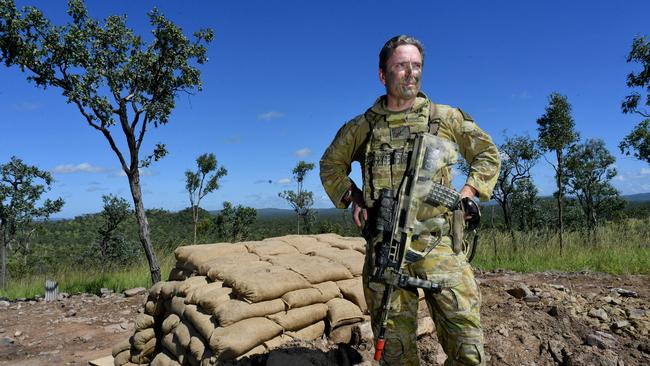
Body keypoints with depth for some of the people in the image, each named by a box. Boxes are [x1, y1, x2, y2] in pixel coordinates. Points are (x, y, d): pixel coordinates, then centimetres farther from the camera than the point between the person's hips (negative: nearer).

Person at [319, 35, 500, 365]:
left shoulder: (445, 117, 8)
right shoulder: (362, 126, 9)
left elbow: (488, 155, 16)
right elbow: (331, 164, 22)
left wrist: (464, 195, 2)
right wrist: (352, 197, 7)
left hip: (437, 242, 0)